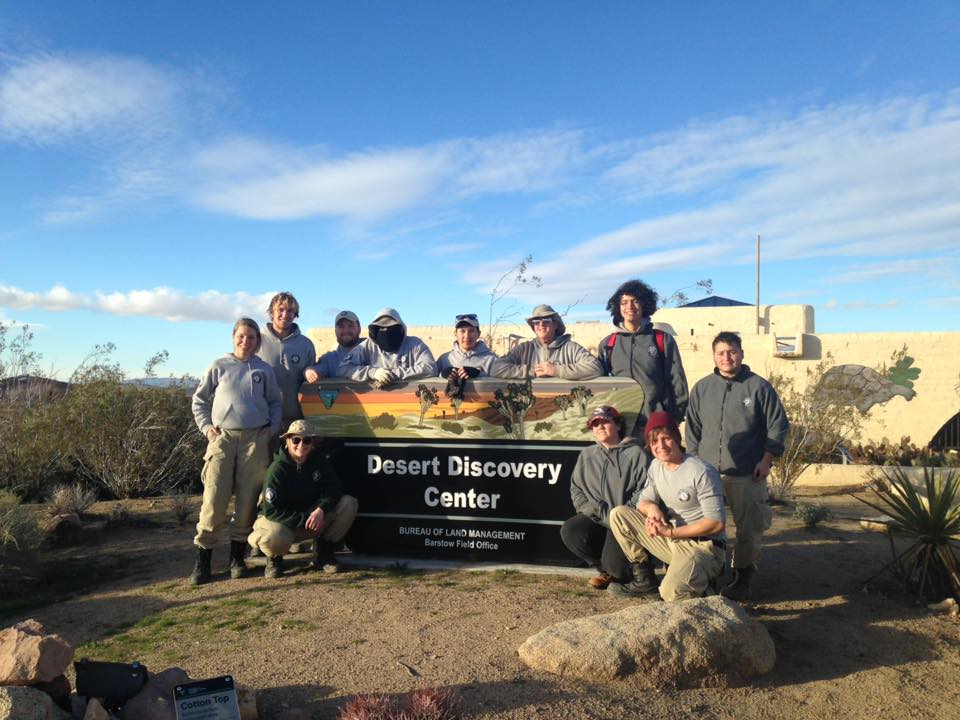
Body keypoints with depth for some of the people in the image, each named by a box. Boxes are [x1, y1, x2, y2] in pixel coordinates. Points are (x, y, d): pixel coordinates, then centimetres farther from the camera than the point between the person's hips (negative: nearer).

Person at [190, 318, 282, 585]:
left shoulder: (265, 370, 12)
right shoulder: (219, 367, 9)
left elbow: (275, 403, 16)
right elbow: (199, 400, 13)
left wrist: (273, 428, 3)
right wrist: (206, 427, 2)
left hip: (256, 439, 1)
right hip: (223, 437, -1)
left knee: (248, 500, 1)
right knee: (214, 498, -7)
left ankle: (237, 556, 13)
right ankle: (202, 558, 3)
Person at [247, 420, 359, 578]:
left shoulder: (318, 459, -6)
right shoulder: (278, 468, -21)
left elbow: (333, 487, -8)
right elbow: (271, 511, -22)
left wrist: (321, 509, -28)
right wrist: (304, 520, -29)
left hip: (311, 515, 5)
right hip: (279, 521, -5)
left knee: (349, 503, -17)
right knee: (275, 538, -41)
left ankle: (323, 554, 0)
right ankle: (274, 559, 0)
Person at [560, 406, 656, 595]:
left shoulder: (636, 453, 2)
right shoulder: (586, 455, 17)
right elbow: (576, 489, 11)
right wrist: (600, 512, -6)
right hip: (596, 521, 5)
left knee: (614, 563, -29)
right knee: (569, 531, -24)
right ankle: (609, 571, 0)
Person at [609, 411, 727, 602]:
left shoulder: (701, 472, -19)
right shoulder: (655, 466, 6)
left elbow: (717, 523, -19)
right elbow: (644, 501, 13)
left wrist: (670, 532, -20)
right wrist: (651, 508, -14)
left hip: (703, 546, -7)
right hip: (671, 541, 7)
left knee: (672, 593, -32)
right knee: (618, 514, -4)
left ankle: (704, 580, 3)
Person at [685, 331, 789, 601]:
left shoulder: (759, 387, -1)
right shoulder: (702, 388, 8)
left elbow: (778, 425, 1)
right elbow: (692, 429, 14)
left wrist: (767, 459, -4)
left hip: (747, 476, -2)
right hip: (707, 474, 3)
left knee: (749, 528, 4)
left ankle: (742, 577, 20)